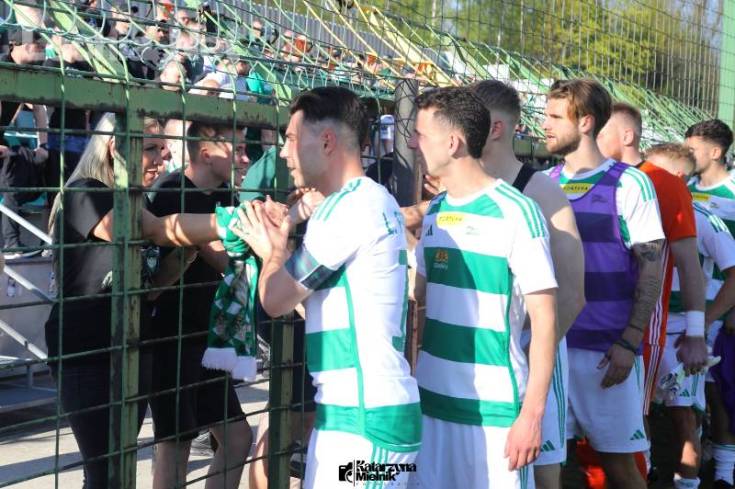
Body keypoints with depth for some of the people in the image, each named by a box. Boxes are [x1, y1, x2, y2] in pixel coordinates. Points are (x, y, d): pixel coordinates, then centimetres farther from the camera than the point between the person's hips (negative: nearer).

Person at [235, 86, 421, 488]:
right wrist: (282, 250, 10)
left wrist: (274, 250, 7)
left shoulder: (355, 205, -16)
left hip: (368, 413, -10)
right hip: (347, 408, 10)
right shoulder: (361, 202, 16)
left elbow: (276, 298, -12)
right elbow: (309, 293, 22)